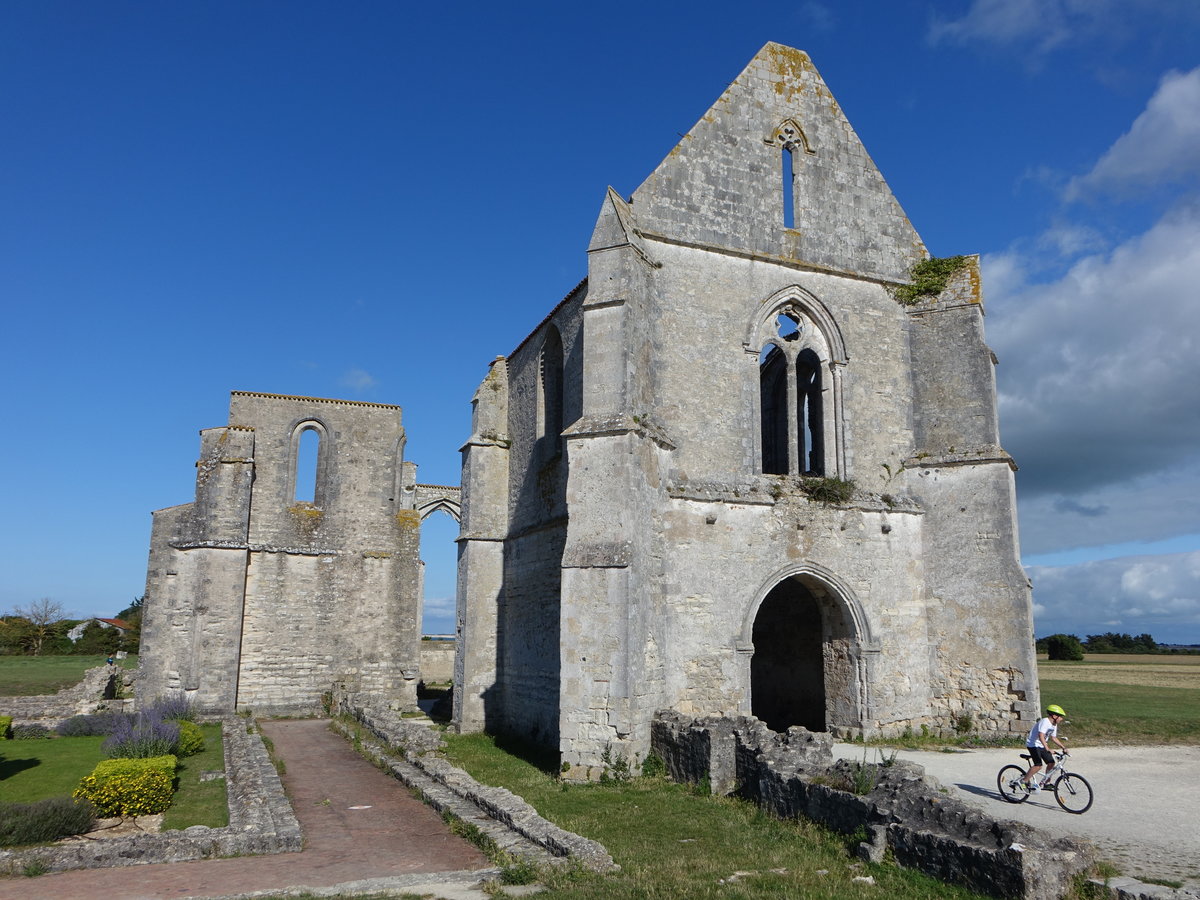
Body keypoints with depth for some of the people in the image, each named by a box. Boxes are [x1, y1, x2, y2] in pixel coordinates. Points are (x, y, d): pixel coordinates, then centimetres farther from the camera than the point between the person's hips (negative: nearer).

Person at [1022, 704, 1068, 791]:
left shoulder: (1054, 725, 7)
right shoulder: (1045, 722, -23)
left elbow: (1053, 738, 19)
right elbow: (1041, 736, -35)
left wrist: (1063, 747, 13)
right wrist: (1047, 748, -44)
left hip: (1042, 745, 9)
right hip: (1033, 744, -9)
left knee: (1051, 763, 0)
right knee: (1038, 765, -20)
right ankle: (1025, 780, -6)